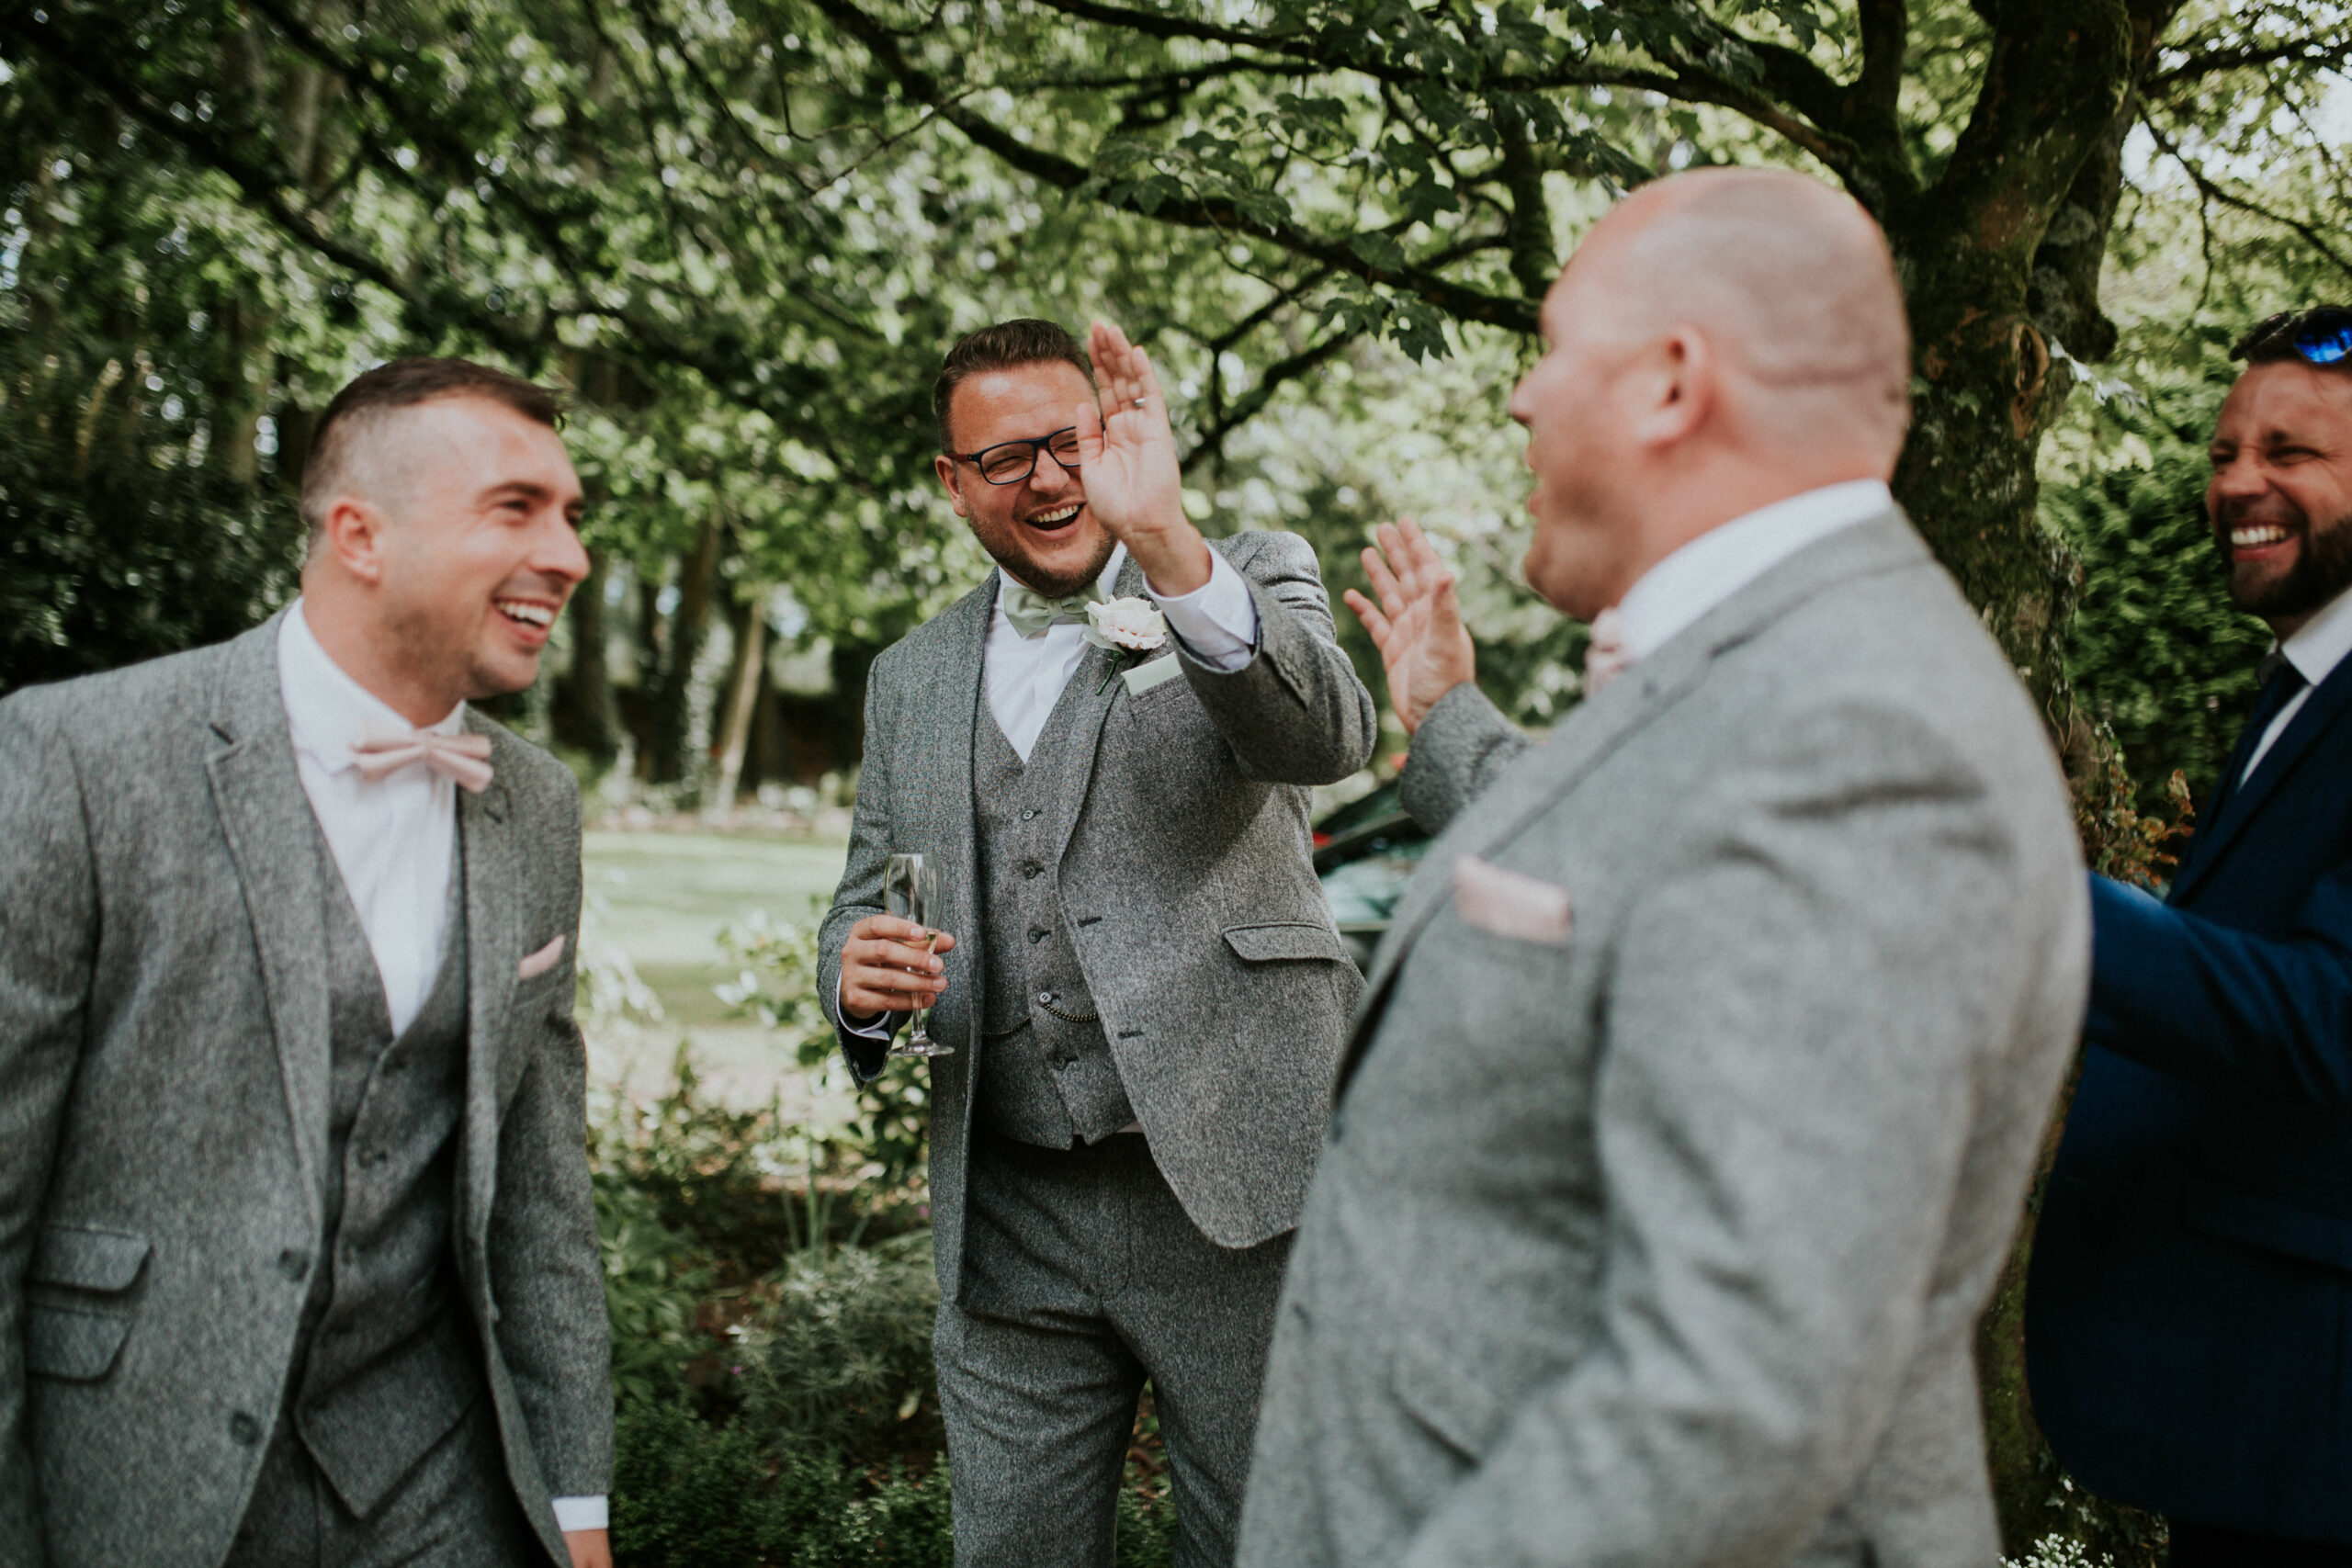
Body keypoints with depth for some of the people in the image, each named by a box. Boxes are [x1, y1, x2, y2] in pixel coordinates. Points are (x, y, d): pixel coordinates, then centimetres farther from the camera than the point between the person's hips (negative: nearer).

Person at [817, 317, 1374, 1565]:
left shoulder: (1250, 582, 2)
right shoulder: (911, 679, 15)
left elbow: (1328, 736, -19)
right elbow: (862, 903, 20)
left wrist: (1168, 546, -34)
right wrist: (859, 978, -5)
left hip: (1233, 1186, -3)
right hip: (1006, 1223, 4)